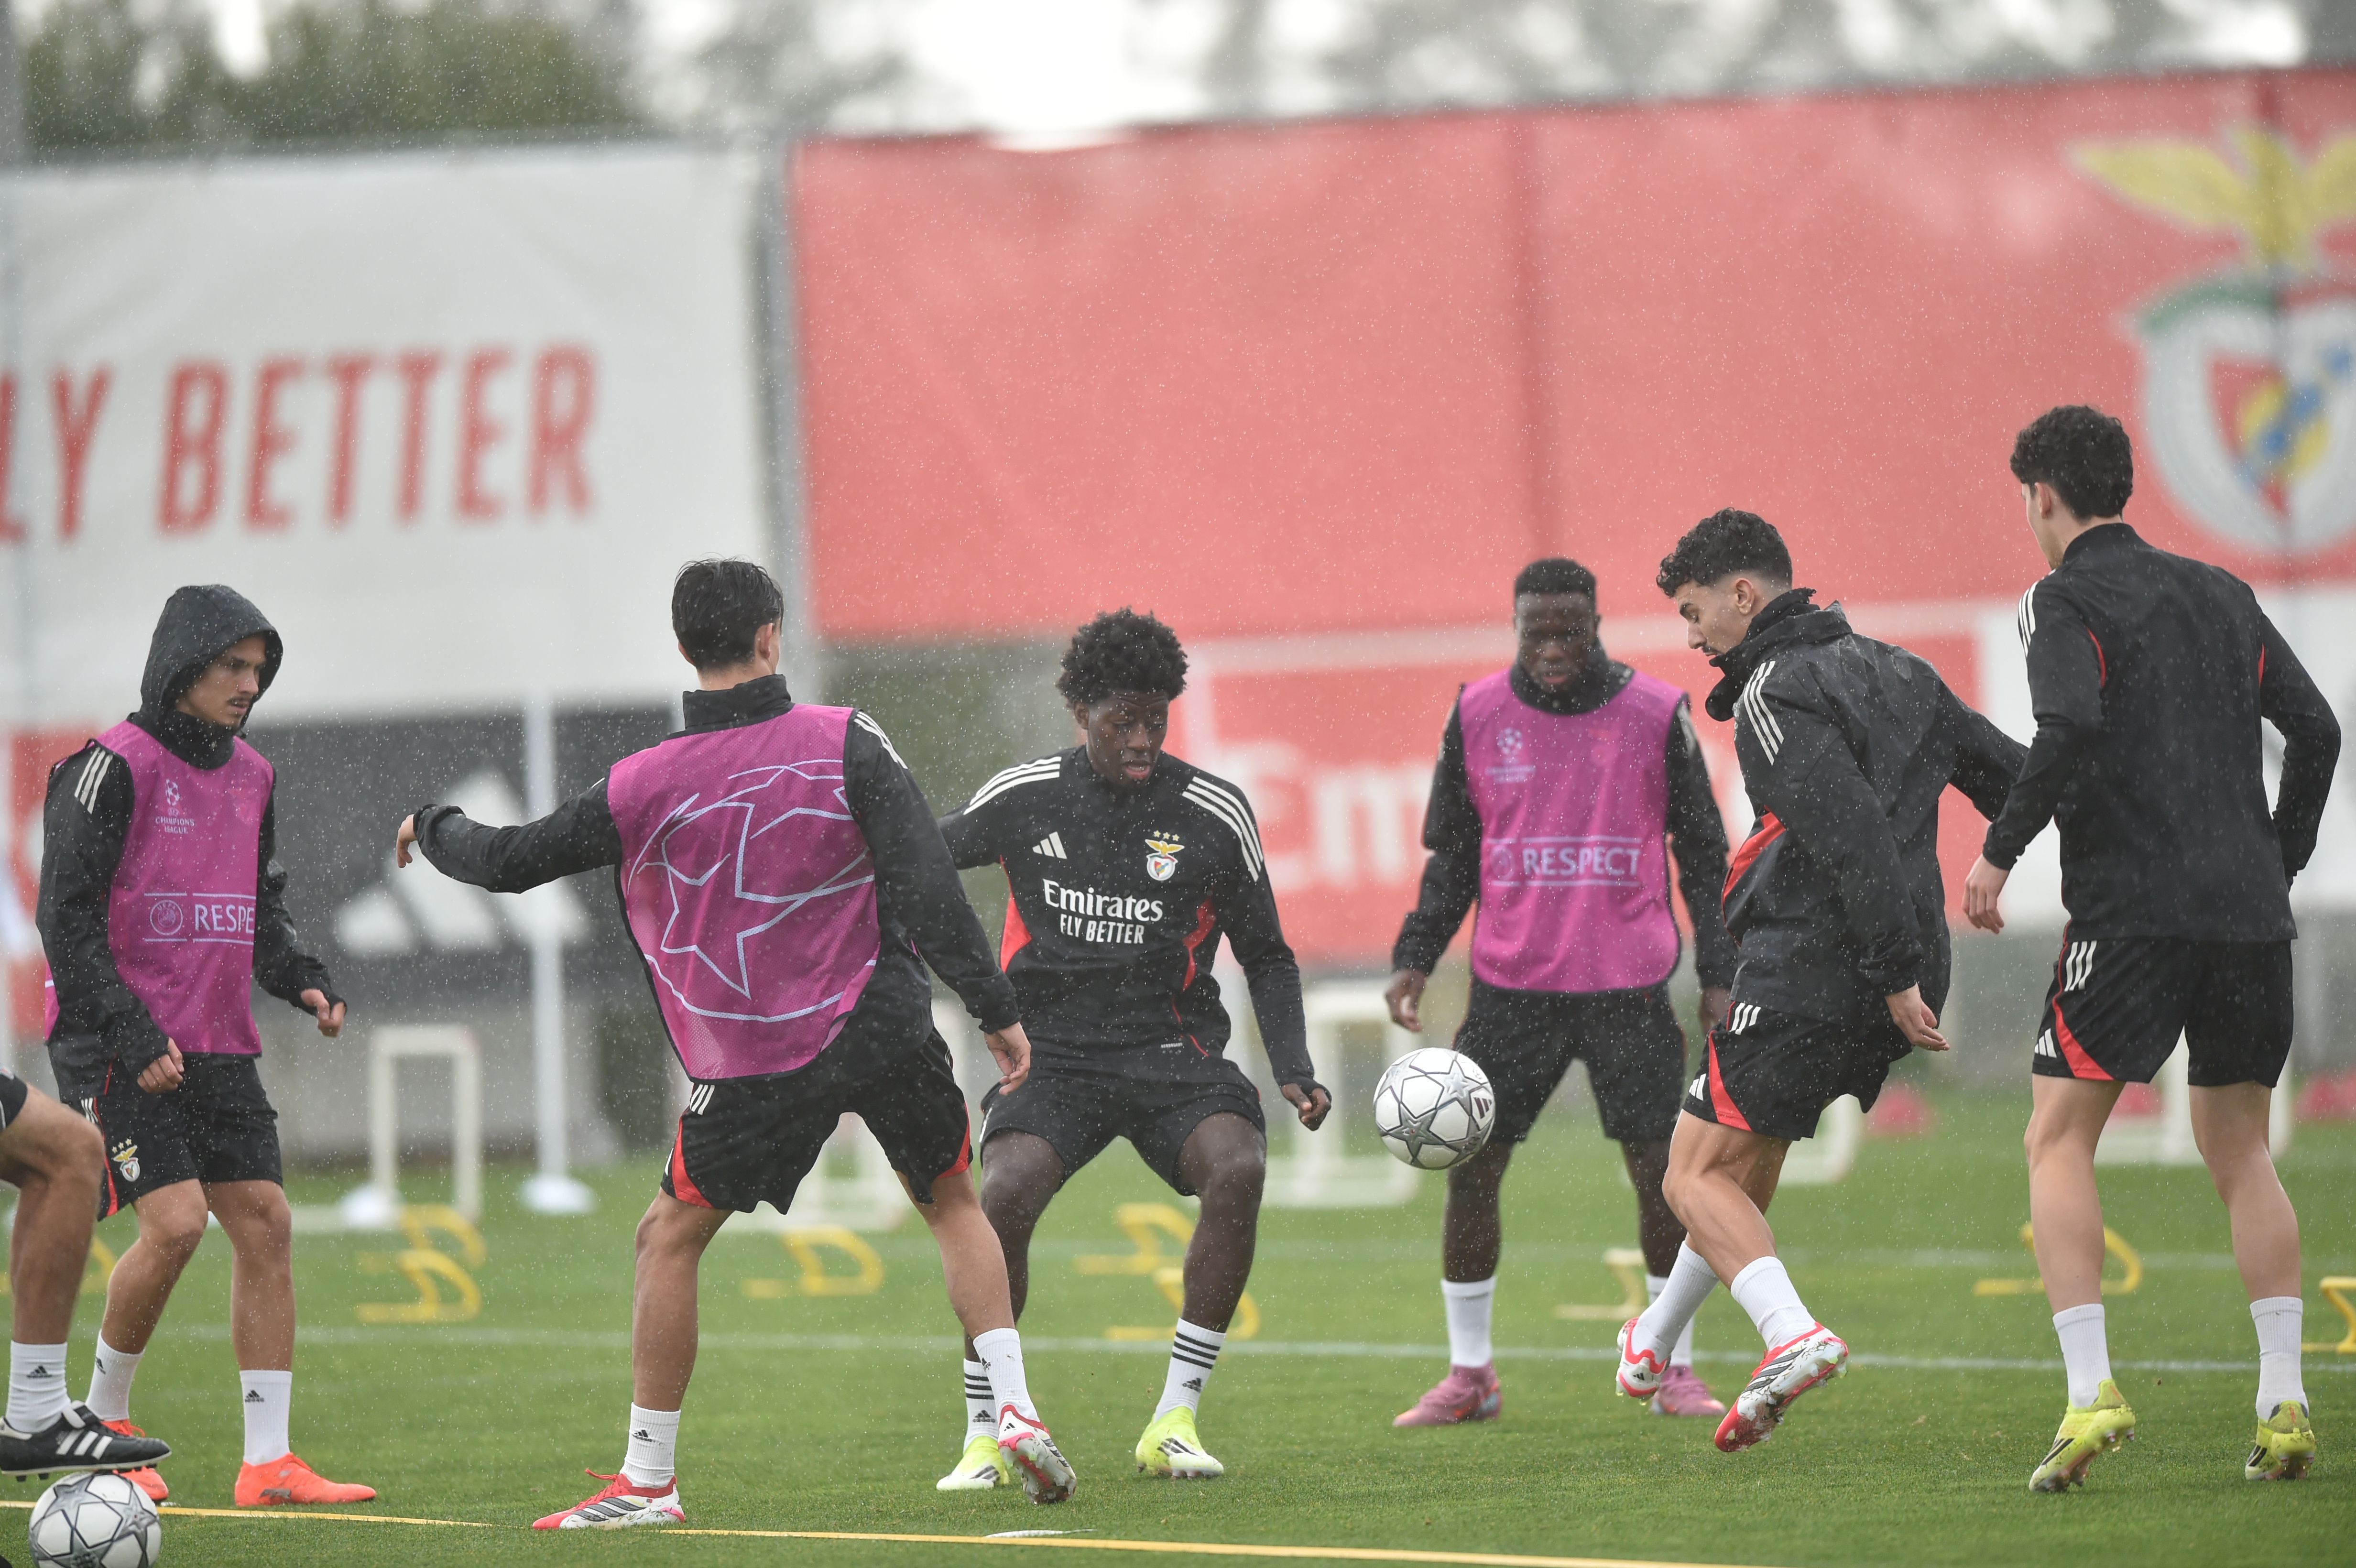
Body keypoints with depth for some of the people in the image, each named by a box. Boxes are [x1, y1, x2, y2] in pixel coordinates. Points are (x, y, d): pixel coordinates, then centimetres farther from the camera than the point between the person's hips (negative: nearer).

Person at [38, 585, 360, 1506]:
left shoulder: (251, 776, 13)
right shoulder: (116, 767, -11)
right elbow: (67, 916, -14)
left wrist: (304, 982, 3)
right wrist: (128, 1035, -20)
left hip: (220, 1048, 8)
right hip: (119, 1046, -8)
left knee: (264, 1223, -1)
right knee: (175, 1220, -18)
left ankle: (268, 1464, 1)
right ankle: (104, 1422, 3)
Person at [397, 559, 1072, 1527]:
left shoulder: (642, 788, -7)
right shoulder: (844, 742, -8)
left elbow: (510, 862, 4)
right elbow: (926, 882, -13)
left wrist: (433, 828, 26)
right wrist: (994, 1008, -9)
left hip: (756, 1065, -1)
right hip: (885, 1028, 1)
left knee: (668, 1237, 13)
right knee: (952, 1203, 20)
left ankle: (647, 1478, 11)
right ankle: (1013, 1409, 6)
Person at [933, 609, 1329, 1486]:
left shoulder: (1215, 816, 0)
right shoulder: (1024, 799, 1)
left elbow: (1267, 958, 9)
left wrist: (1294, 1073, -2)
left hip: (1171, 1051, 0)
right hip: (1052, 1052, 0)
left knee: (1237, 1169, -30)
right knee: (1005, 1192, -30)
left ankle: (1173, 1422, -18)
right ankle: (984, 1436, -13)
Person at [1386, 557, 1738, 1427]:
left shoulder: (1656, 715, -1)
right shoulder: (1477, 716, 3)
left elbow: (1703, 855, 6)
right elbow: (1451, 857, 12)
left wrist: (1720, 974, 0)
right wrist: (1414, 958, 1)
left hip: (1629, 987, -1)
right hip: (1511, 987, 1)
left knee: (1662, 1173, -4)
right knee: (1470, 1171, -2)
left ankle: (1674, 1370, 10)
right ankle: (1468, 1374, 11)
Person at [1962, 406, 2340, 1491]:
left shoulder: (2065, 598, -1)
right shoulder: (2220, 595, 17)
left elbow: (2071, 727, -18)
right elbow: (2315, 728, 11)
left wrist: (1999, 852, -9)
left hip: (2131, 907, -6)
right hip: (2249, 910, 6)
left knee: (2058, 1141, 0)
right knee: (2240, 1153, 14)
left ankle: (2091, 1391, -15)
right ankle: (2284, 1403, 4)